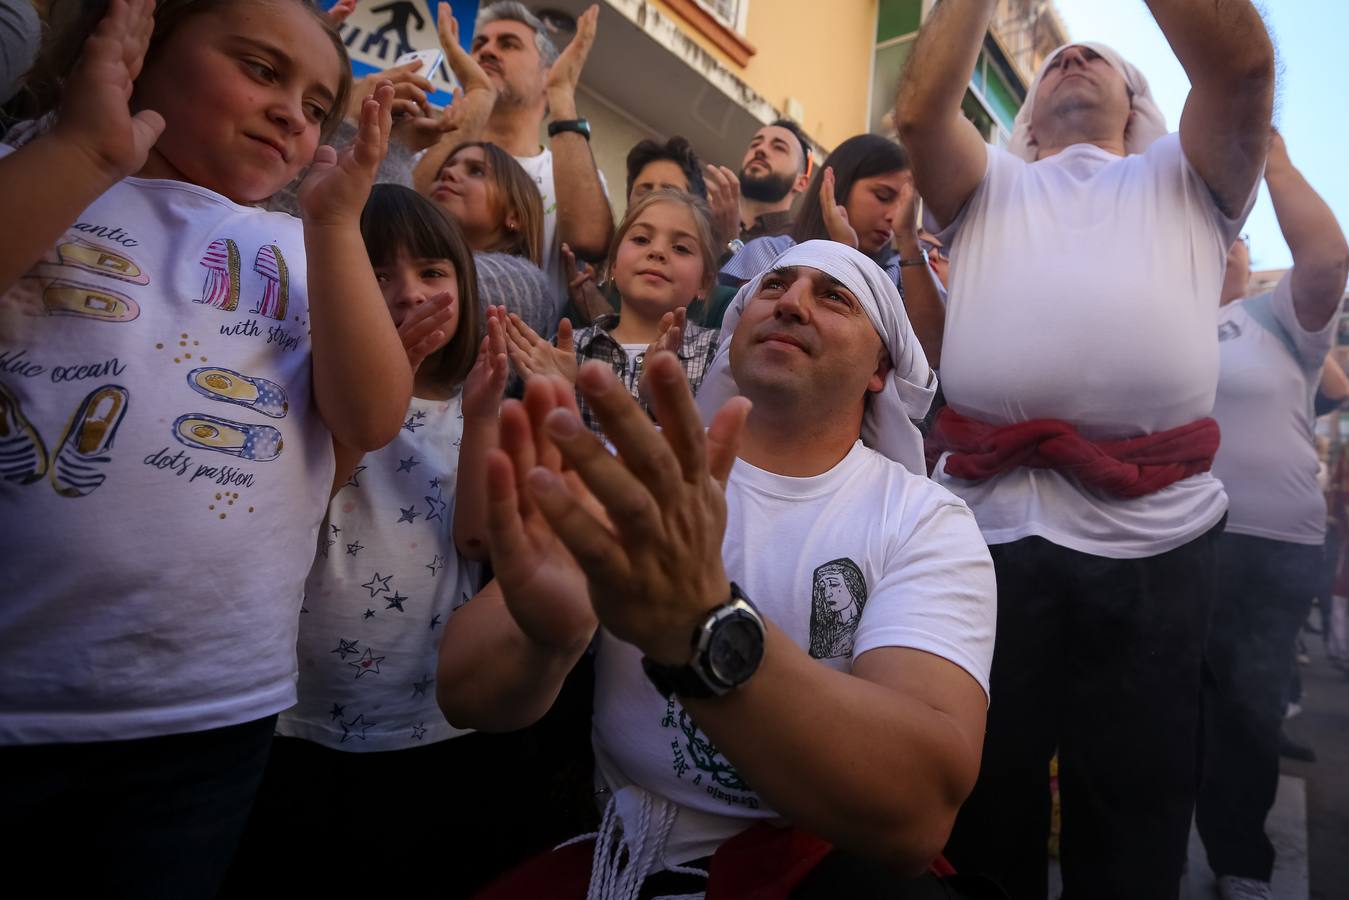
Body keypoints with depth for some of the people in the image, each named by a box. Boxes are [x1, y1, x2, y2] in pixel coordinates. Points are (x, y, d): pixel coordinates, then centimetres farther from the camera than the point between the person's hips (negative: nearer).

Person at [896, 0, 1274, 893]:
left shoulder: (1187, 176, 21)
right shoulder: (988, 187, 22)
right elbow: (919, 107, 5)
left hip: (1152, 532, 0)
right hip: (985, 523, 1)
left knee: (1136, 806, 15)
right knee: (982, 797, 15)